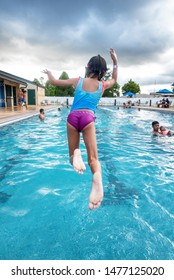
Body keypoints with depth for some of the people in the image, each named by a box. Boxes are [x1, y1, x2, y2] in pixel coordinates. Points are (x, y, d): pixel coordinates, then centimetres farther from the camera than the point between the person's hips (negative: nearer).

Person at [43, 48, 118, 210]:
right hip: (88, 117, 0)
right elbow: (114, 79, 42)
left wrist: (49, 73, 46)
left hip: (73, 116, 1)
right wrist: (115, 62, 44)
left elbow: (54, 82, 25)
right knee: (93, 157, -5)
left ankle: (75, 154, -25)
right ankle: (97, 177, -40)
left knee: (73, 152, 14)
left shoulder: (77, 81, 16)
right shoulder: (103, 85, 18)